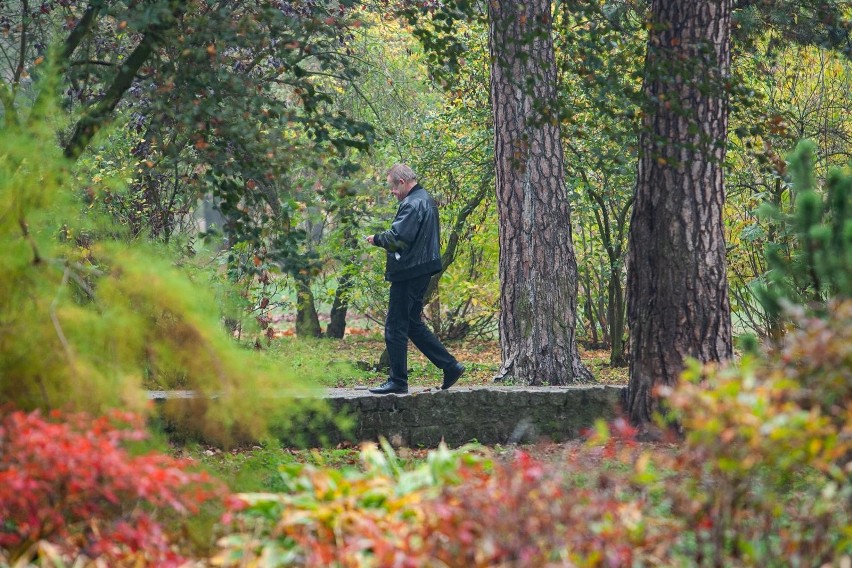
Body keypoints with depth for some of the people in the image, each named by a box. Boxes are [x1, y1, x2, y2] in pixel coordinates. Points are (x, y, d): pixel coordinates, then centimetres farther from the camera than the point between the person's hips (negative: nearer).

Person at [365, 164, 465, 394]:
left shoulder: (412, 204, -17)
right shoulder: (426, 200, 17)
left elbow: (396, 239, -24)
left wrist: (376, 239, -6)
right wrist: (382, 238, 10)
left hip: (409, 272, -11)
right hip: (422, 270, 11)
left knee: (395, 327, -3)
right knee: (413, 324, 17)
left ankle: (398, 381, 2)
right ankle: (450, 366, 16)